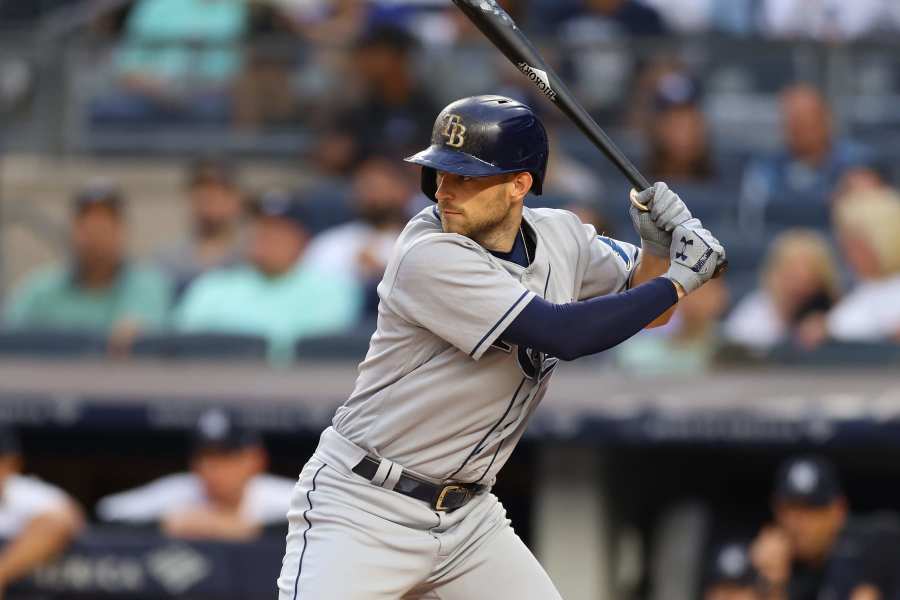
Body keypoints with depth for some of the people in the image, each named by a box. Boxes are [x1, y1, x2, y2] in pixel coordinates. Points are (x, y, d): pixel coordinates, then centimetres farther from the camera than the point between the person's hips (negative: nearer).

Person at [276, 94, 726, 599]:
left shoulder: (560, 236, 1)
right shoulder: (429, 258, -22)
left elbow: (643, 307, 16)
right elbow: (564, 334, -27)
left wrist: (660, 247, -6)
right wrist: (679, 278, -17)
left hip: (467, 516, 7)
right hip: (362, 512, -7)